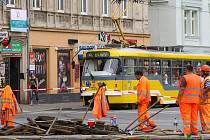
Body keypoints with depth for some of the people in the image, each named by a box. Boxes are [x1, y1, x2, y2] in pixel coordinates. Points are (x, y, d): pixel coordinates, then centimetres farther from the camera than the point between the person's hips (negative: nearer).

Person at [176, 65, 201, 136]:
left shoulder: (184, 78, -10)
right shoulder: (198, 78, 10)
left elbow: (181, 90, -14)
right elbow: (200, 90, 12)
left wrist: (178, 99, -8)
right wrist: (198, 98, 19)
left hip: (186, 99, -6)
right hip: (195, 100, 6)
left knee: (186, 115, -5)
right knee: (194, 115, 10)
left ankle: (186, 131, -8)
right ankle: (194, 131, 13)